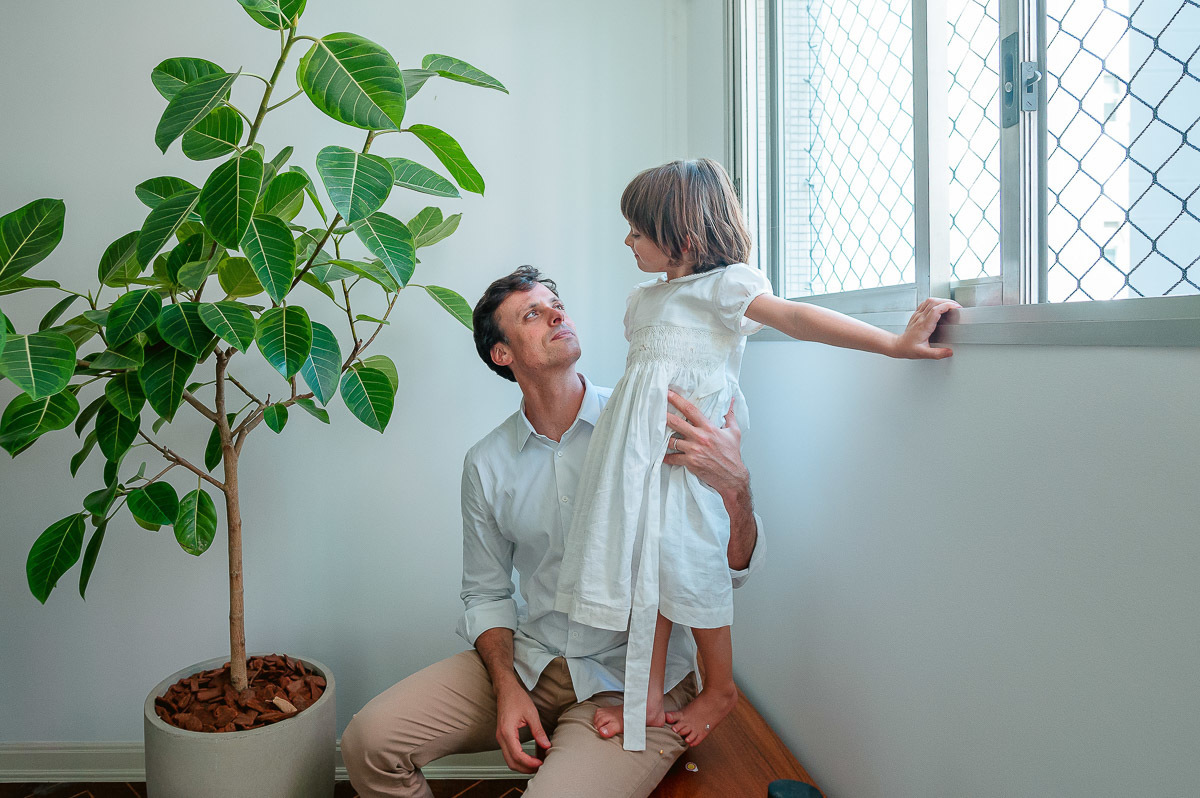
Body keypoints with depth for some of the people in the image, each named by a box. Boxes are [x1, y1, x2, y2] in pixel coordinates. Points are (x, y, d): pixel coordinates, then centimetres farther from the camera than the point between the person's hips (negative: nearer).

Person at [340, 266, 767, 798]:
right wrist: (507, 688, -5)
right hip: (528, 661, 3)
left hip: (637, 679, -3)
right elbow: (486, 593, 11)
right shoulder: (487, 464, 1)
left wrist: (734, 485, -31)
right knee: (369, 741, -9)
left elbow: (730, 570, -10)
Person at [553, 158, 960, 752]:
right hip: (640, 452, 7)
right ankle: (646, 698, 22)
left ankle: (719, 688, 25)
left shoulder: (722, 284, -7)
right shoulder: (642, 300, 17)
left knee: (685, 565, 0)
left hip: (691, 453, -7)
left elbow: (797, 318, -17)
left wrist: (895, 343, -26)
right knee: (642, 563, 8)